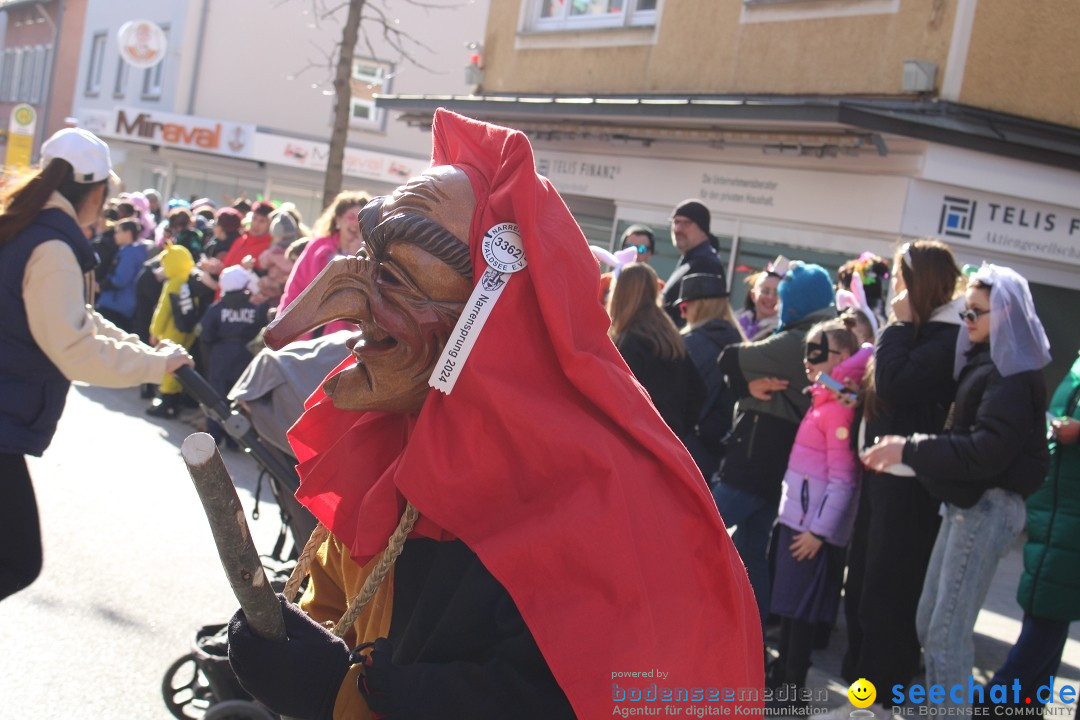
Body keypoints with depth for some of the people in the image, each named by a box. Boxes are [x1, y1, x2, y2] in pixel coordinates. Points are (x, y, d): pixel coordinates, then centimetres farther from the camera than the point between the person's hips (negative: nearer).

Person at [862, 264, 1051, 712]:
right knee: (929, 622, 14)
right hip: (966, 501, 9)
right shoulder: (984, 362, 15)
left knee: (947, 631, -7)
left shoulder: (1013, 374, -13)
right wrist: (909, 448, -1)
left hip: (989, 505, -9)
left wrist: (910, 449, -21)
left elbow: (986, 451, -23)